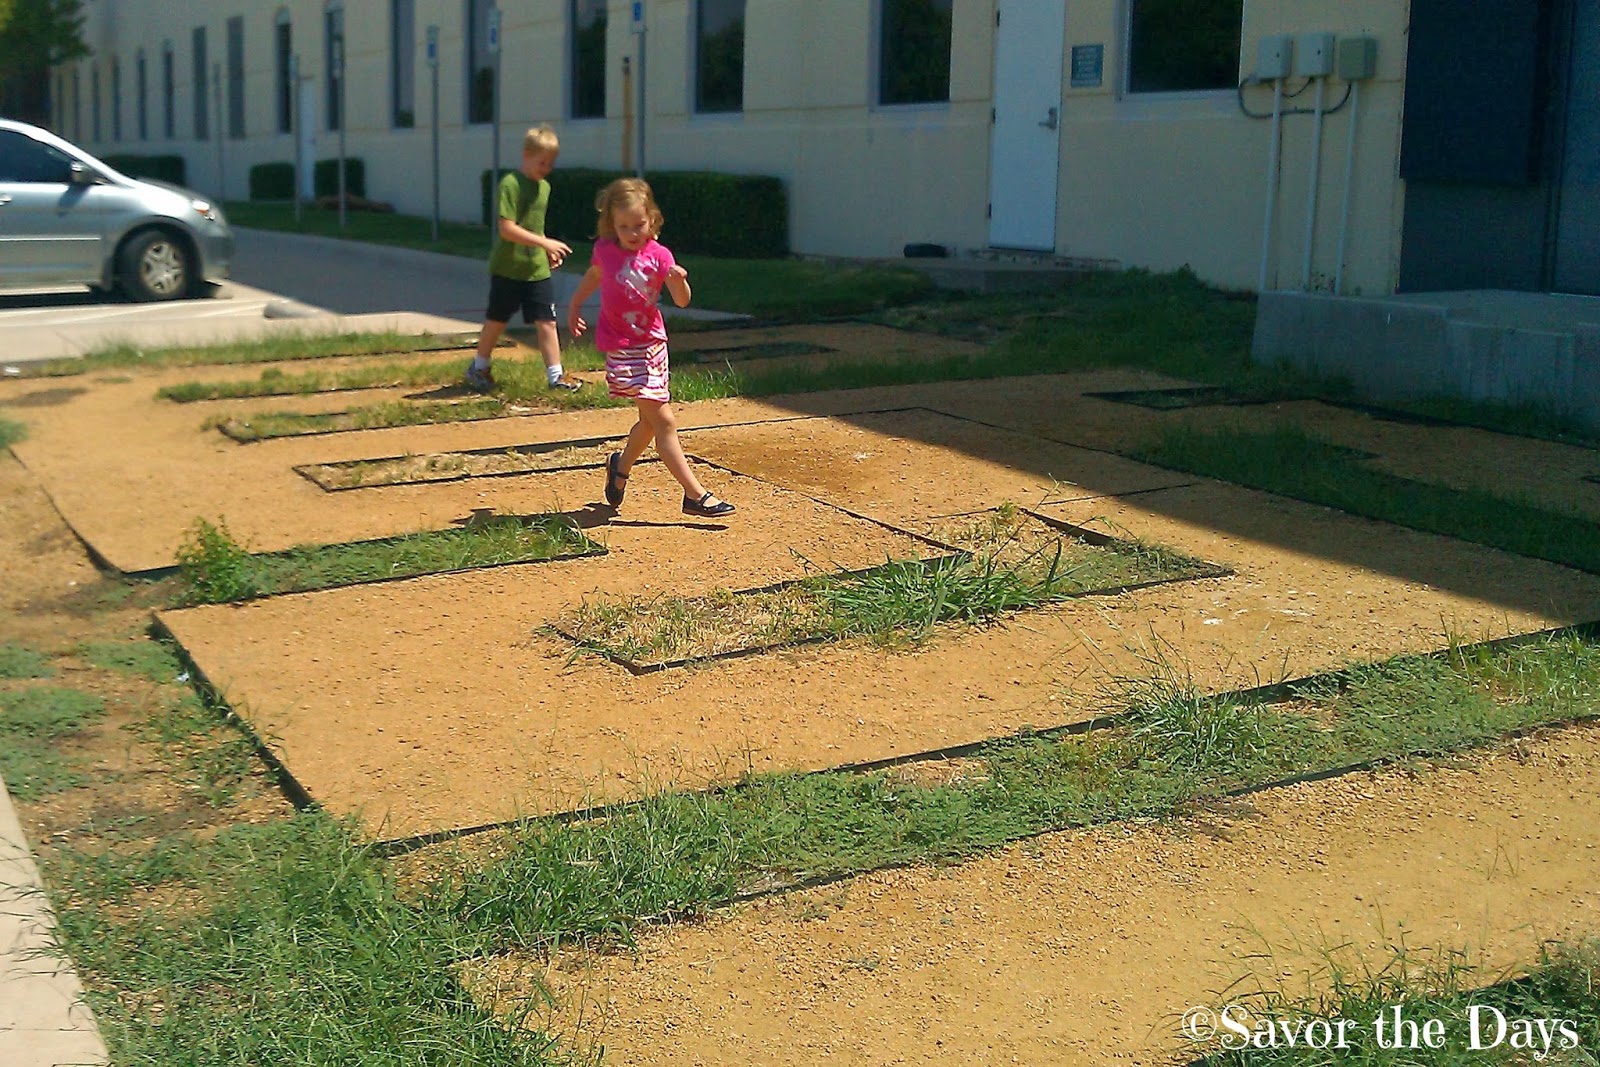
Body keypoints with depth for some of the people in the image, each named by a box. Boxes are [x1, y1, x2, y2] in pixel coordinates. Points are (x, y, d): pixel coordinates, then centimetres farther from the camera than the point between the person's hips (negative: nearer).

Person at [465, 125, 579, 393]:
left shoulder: (544, 187, 9)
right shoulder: (511, 184, -15)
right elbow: (507, 229, -22)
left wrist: (549, 251, 6)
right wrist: (545, 243, -23)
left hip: (537, 269, 6)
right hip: (508, 268, -5)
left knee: (546, 322, 0)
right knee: (497, 320, 9)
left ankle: (555, 375, 4)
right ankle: (480, 367, 28)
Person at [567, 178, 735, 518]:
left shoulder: (658, 256, -5)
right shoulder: (605, 250, -4)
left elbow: (682, 301, -13)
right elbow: (593, 276, 19)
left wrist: (679, 280, -33)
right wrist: (575, 306, 25)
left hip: (653, 342, 4)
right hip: (622, 348, -4)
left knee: (651, 421, 17)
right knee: (664, 421, -10)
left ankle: (620, 466, 45)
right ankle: (695, 495, -10)